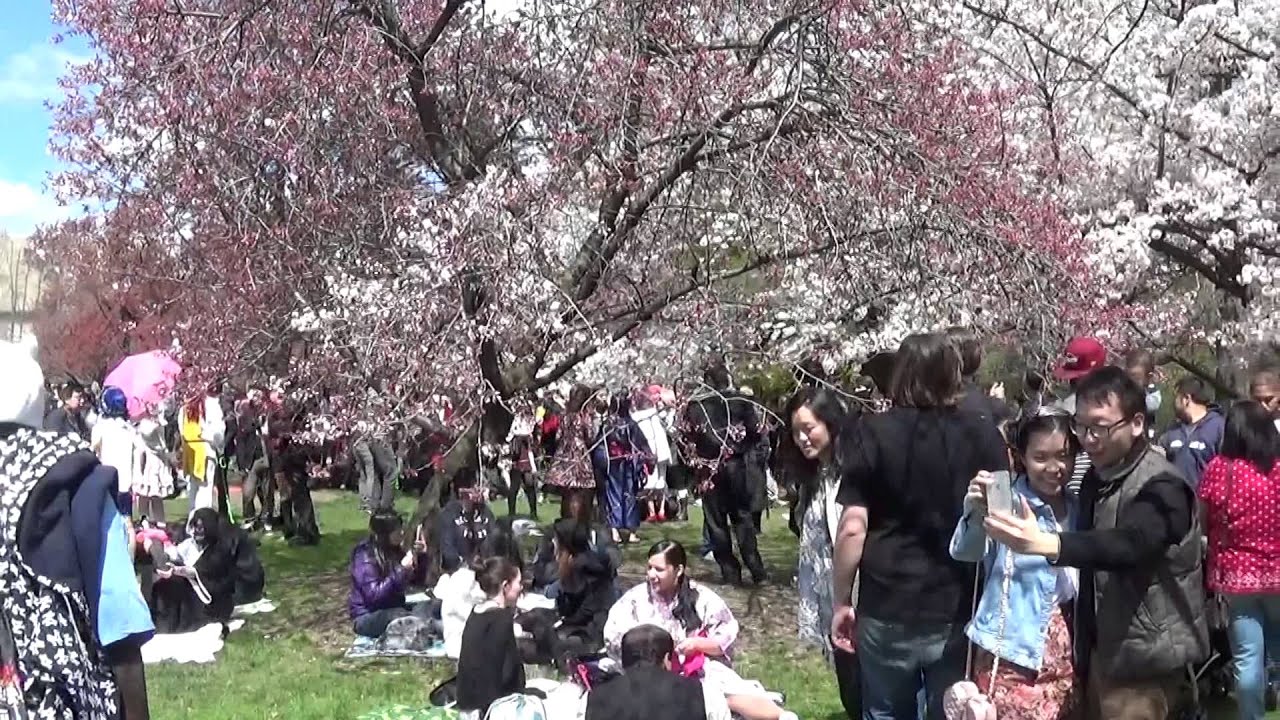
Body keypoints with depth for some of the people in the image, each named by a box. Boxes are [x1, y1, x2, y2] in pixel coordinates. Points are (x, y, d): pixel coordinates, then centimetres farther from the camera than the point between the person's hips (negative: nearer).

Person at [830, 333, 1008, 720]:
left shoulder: (874, 433, -7)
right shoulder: (985, 435, -3)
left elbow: (852, 528, -10)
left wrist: (841, 602, 0)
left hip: (886, 612, -1)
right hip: (960, 612, 1)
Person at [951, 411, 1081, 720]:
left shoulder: (1077, 508, 6)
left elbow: (1083, 584, 15)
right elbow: (964, 552, -28)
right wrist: (975, 513, -46)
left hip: (1065, 661, 5)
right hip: (1012, 662, -5)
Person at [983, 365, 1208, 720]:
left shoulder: (1161, 487, -19)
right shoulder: (1096, 478, 7)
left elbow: (1128, 543, -38)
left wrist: (1048, 544, -55)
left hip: (1143, 657, -7)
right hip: (1103, 649, 8)